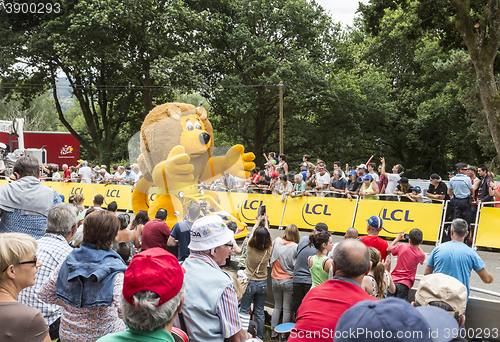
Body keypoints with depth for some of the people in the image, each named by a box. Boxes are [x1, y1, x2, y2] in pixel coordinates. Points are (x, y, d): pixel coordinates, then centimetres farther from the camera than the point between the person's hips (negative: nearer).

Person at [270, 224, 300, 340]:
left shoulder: (276, 241, -2)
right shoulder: (295, 247, -13)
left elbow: (270, 254, 12)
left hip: (275, 279, 4)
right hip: (288, 280, -4)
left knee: (277, 306, 19)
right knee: (287, 309, 8)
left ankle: (273, 332, 22)